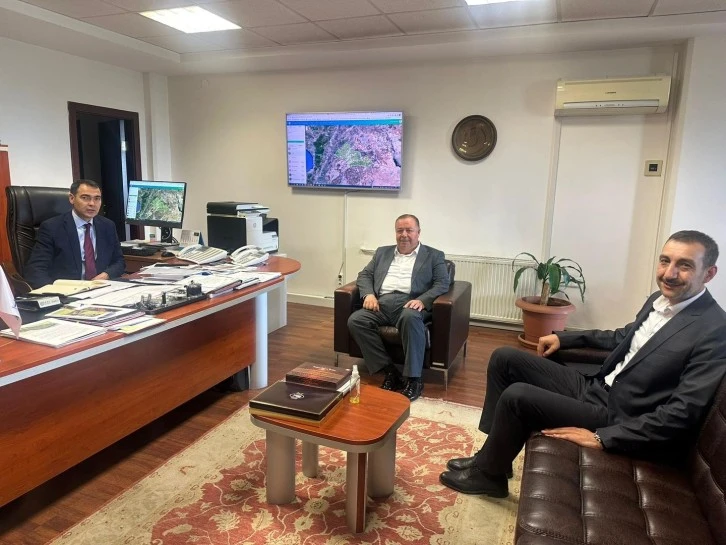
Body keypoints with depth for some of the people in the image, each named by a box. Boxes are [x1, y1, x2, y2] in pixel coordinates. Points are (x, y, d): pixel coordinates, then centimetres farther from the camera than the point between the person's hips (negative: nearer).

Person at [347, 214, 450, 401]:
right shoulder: (383, 252, 25)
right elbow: (364, 275, 20)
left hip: (409, 304, -4)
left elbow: (442, 284, 2)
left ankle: (413, 378, -28)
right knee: (355, 320, -24)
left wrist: (422, 300, -17)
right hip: (382, 303, 4)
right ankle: (389, 370, -16)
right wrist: (369, 294, -3)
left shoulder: (434, 256, 13)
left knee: (410, 317, -39)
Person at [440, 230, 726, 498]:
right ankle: (494, 454, 12)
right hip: (594, 388, 9)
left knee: (517, 396, -23)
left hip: (617, 418, -8)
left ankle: (488, 473, 4)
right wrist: (564, 338, 18)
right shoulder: (660, 300, 5)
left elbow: (683, 412, -23)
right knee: (504, 358, 3)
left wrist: (602, 438, -23)